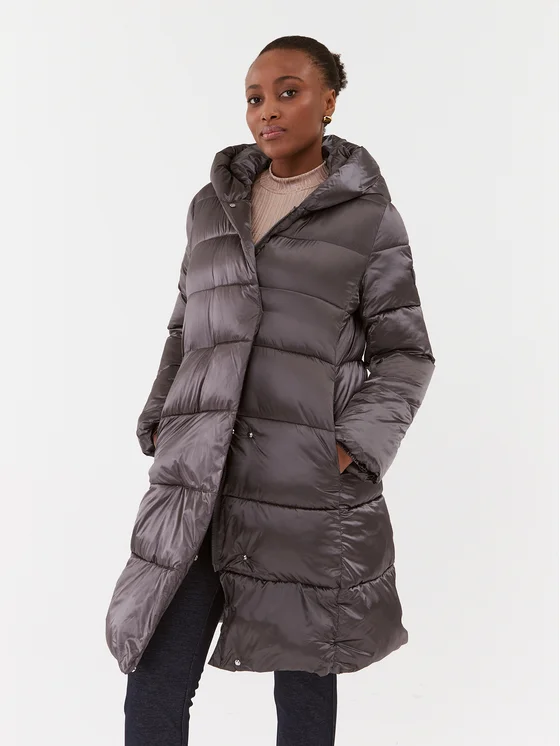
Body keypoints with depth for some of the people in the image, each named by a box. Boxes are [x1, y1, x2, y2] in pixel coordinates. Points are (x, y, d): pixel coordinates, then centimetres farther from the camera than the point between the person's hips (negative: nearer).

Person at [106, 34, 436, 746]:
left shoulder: (369, 217, 1)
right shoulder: (213, 205, 13)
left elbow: (405, 353, 2)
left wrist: (357, 451, -10)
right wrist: (159, 423, 10)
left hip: (307, 481, -3)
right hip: (199, 478, 4)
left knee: (302, 673, 11)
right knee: (155, 681, 3)